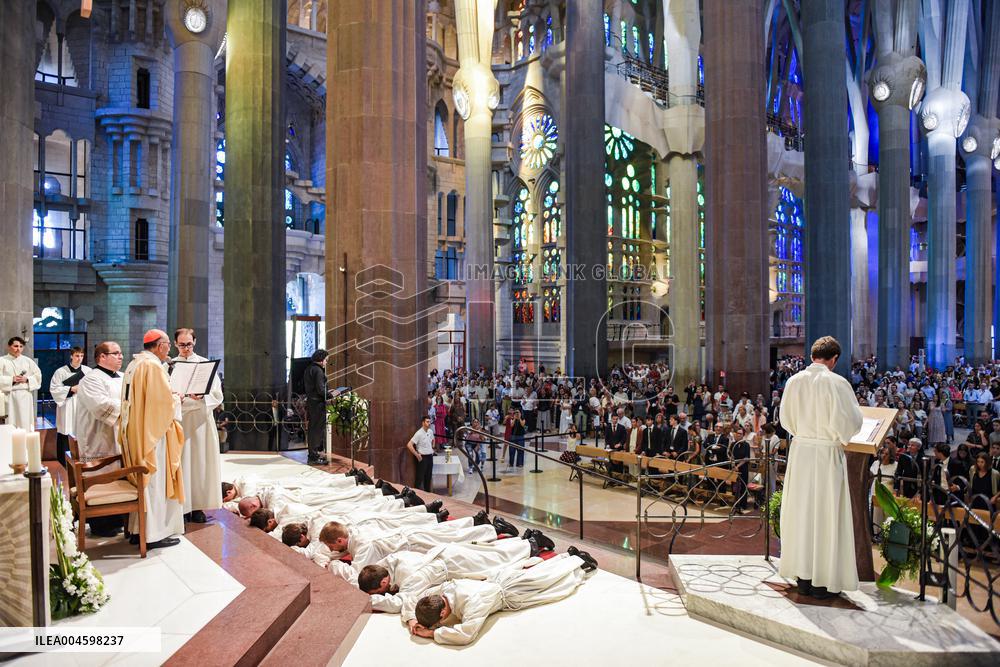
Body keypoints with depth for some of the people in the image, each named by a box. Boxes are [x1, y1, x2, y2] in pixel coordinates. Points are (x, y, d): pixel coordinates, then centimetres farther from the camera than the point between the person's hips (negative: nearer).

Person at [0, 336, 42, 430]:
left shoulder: (28, 361, 9)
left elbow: (38, 375, 9)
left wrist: (27, 379, -8)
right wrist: (12, 379, -15)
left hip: (25, 396, 2)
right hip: (9, 396, -2)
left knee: (25, 423, 3)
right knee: (10, 423, -2)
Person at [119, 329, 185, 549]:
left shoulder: (133, 364, 12)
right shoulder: (153, 366, -16)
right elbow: (164, 401, -20)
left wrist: (171, 398, 17)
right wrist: (177, 399, -1)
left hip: (134, 432, 9)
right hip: (152, 432, -9)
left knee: (142, 480, 15)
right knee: (155, 481, -2)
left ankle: (138, 529, 22)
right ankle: (155, 534, 4)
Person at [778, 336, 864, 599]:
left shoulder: (794, 381, 1)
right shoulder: (836, 383, -14)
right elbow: (849, 422, -14)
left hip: (799, 451, 5)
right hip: (827, 453, -5)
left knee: (801, 510, 12)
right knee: (826, 514, 5)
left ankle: (803, 577, 23)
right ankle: (823, 581, 13)